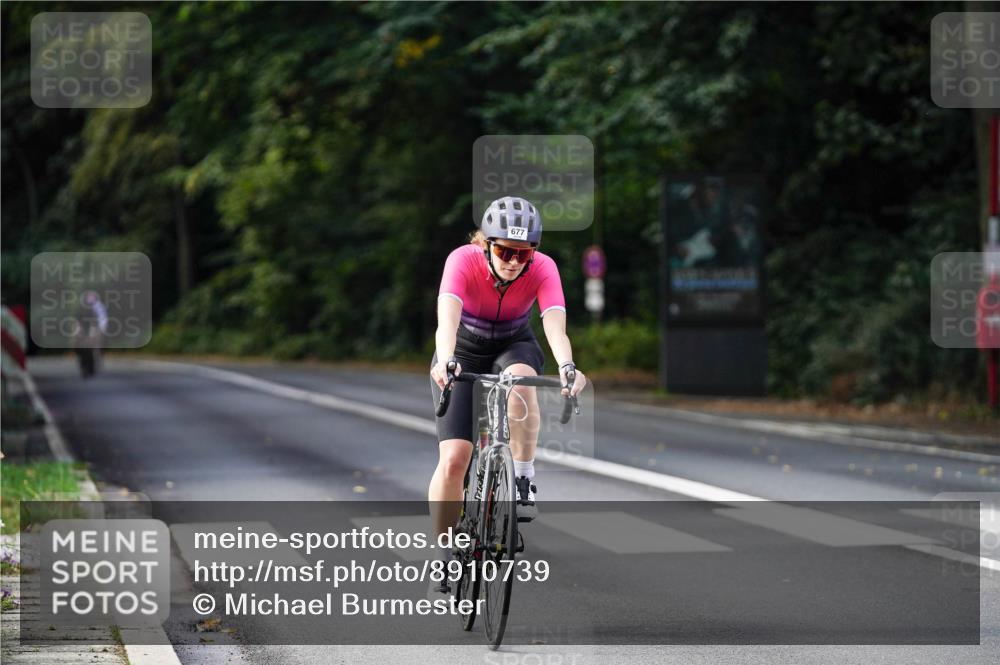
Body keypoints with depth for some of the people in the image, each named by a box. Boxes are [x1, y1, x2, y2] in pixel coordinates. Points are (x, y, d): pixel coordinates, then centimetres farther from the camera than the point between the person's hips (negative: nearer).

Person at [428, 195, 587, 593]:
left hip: (514, 347, 1)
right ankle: (445, 553, 1)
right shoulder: (463, 261, -28)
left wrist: (567, 366, -57)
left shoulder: (542, 268, -24)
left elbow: (555, 326, -37)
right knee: (453, 458, -15)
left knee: (520, 378, -37)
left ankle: (524, 480, -23)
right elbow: (447, 318, -43)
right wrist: (445, 361, -62)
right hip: (462, 353, -1)